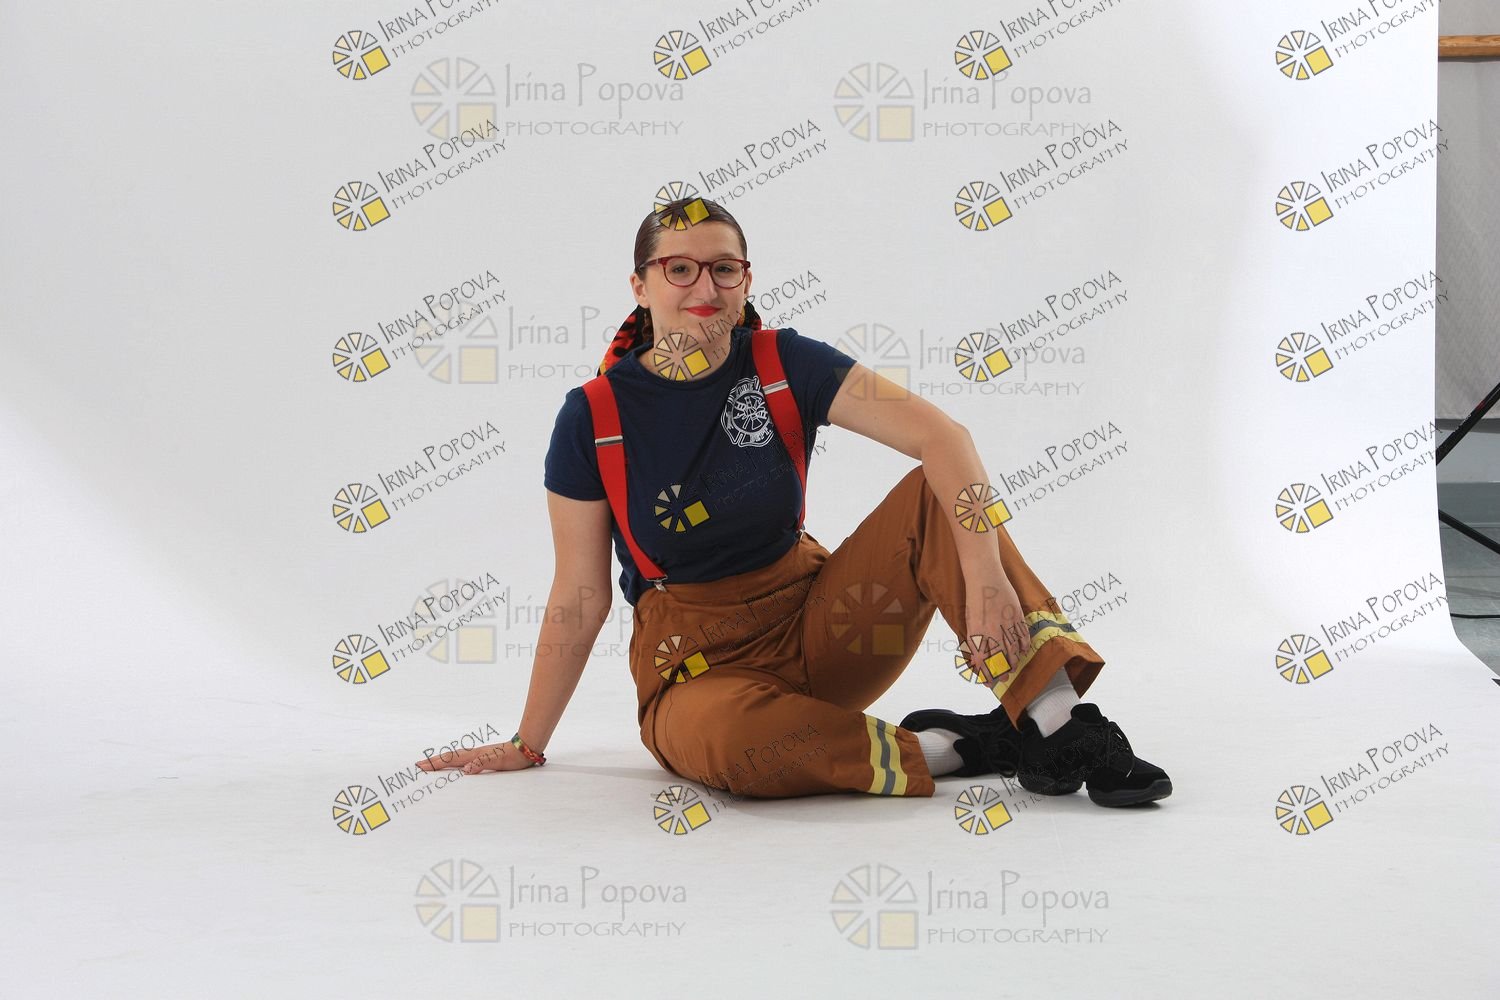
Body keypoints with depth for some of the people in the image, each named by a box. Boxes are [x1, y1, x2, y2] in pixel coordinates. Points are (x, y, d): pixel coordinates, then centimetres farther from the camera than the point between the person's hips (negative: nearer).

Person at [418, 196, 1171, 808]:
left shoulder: (784, 365, -6)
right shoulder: (594, 418, -8)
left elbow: (941, 434, -18)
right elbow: (579, 598, -3)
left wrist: (985, 572, -33)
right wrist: (526, 745, 0)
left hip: (814, 623, 3)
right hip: (695, 659, -2)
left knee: (938, 495, -20)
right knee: (723, 736, -40)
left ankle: (1058, 720, -29)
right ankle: (948, 748, -21)